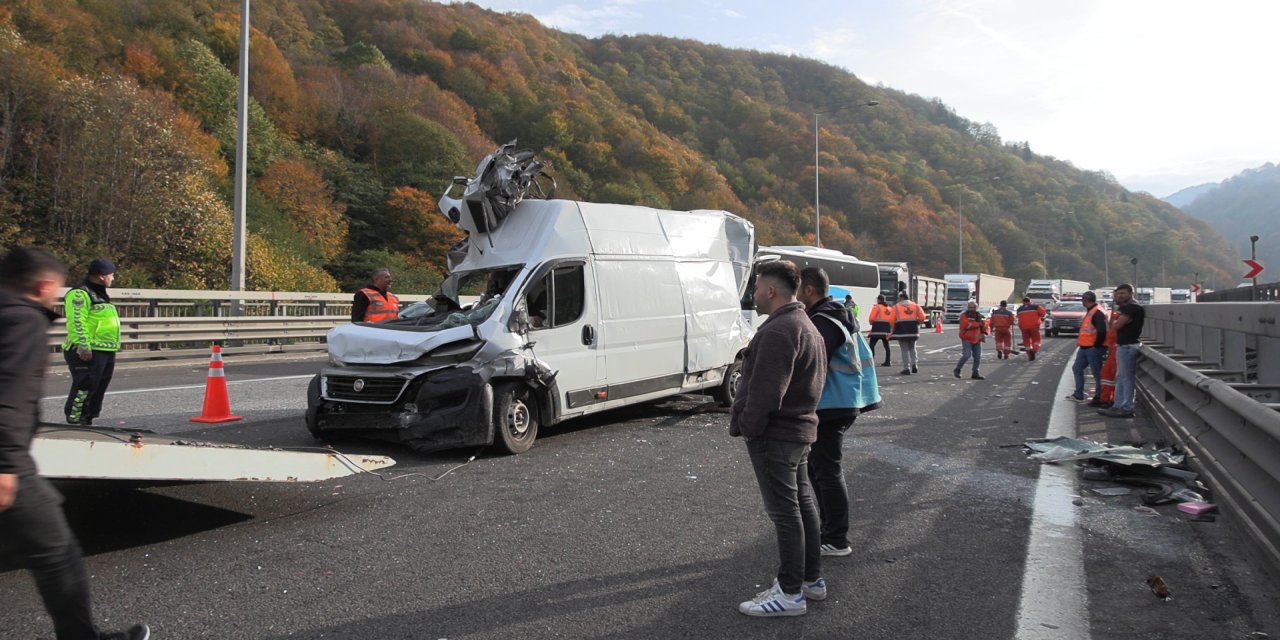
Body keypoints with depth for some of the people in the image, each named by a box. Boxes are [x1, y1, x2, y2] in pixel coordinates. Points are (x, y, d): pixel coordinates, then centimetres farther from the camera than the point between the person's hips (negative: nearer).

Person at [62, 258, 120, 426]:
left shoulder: (100, 294, 21)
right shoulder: (79, 294, -11)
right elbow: (76, 322, -20)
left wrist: (114, 348, 24)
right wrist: (83, 346, -26)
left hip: (106, 351, 10)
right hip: (88, 352, -10)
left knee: (99, 389, 12)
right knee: (84, 388, -9)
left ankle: (86, 422, 20)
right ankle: (74, 423, -4)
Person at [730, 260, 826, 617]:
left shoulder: (779, 331, -20)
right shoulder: (806, 326, 15)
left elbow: (766, 390, -26)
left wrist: (747, 425, -15)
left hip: (774, 434, -11)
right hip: (800, 428, 11)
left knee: (785, 512, -5)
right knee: (801, 505, 17)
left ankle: (791, 593, 3)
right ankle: (812, 579, 28)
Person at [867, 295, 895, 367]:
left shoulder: (877, 307, -5)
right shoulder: (889, 308, 16)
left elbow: (871, 318, -10)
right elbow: (892, 320, 13)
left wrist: (871, 322, 11)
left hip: (877, 328, -6)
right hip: (887, 328, 6)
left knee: (872, 345, -3)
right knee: (886, 346, 15)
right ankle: (888, 362, 15)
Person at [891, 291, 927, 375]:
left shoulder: (896, 307, -1)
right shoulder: (915, 306, 9)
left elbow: (893, 320, -5)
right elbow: (922, 317, -1)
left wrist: (893, 329, 12)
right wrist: (916, 323, 15)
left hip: (901, 330, -3)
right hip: (913, 330, 3)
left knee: (905, 350, 2)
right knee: (912, 348, 19)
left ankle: (907, 368, 0)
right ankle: (914, 364, 2)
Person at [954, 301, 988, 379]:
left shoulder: (978, 316, 12)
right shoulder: (964, 316, -7)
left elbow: (984, 326, 19)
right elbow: (968, 324, -21)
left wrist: (984, 334, 3)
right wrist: (978, 324, -20)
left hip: (977, 340, 6)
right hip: (967, 339, -6)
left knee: (977, 357, 6)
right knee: (966, 355, -17)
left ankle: (975, 373, 16)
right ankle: (957, 369, 3)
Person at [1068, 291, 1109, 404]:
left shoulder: (1097, 313, -17)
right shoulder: (1090, 311, 16)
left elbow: (1102, 331, -25)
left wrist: (1096, 345, -17)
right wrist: (1079, 340, 15)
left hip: (1093, 348, -11)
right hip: (1085, 347, 11)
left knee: (1097, 373, -2)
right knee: (1077, 368, 15)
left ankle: (1099, 398, 5)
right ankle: (1078, 395, 21)